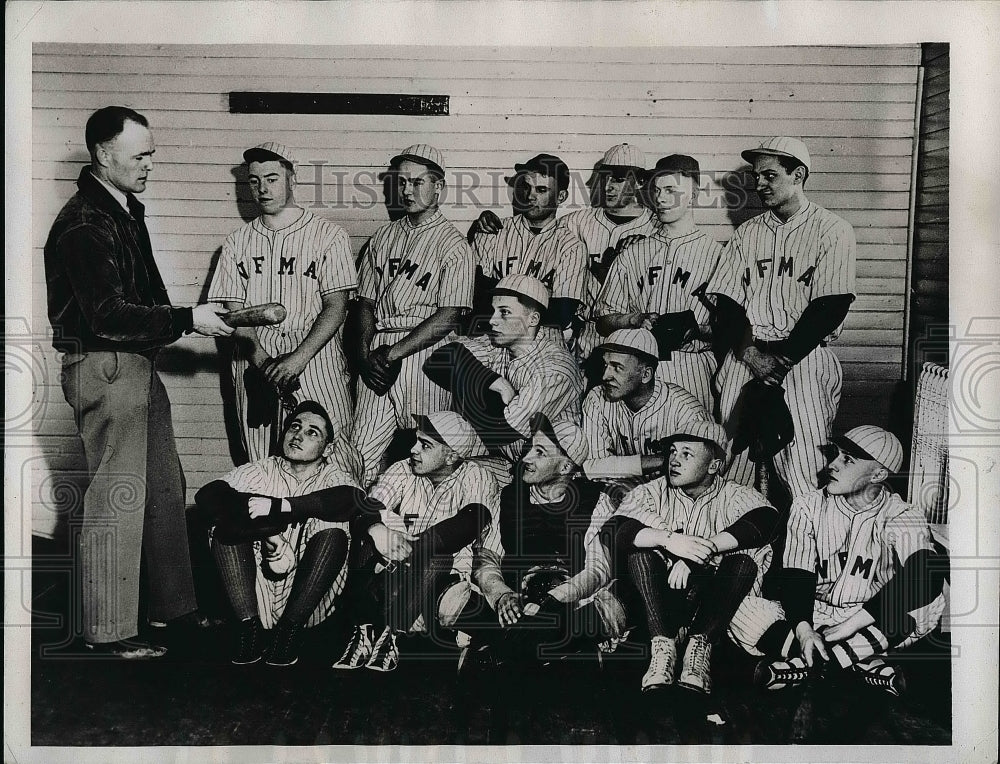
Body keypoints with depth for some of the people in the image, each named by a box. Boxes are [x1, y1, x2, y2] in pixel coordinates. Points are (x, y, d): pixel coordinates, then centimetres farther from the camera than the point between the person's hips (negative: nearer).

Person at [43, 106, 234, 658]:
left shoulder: (127, 210, 14)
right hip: (103, 367, -10)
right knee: (117, 498, -3)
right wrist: (187, 320, -19)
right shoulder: (83, 224, -16)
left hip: (137, 363, 10)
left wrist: (177, 317, 7)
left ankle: (173, 605, 28)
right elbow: (106, 313, -22)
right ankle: (108, 631, 11)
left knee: (165, 488, 15)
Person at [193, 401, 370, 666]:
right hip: (257, 595, 2)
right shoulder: (261, 471, 10)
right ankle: (248, 626, -20)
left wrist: (278, 506, -26)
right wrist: (267, 533, -23)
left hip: (308, 605, -2)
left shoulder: (335, 477, 6)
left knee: (333, 532, -23)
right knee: (227, 523, -15)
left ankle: (289, 630, -22)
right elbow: (207, 496, -10)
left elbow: (352, 500, -21)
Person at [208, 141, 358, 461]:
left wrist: (298, 357, -15)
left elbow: (336, 306, -3)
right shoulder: (237, 242, 14)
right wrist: (260, 359, -11)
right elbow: (235, 309, 7)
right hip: (255, 362, 3)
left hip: (316, 359, -3)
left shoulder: (328, 236, 3)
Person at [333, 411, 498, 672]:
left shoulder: (477, 479, -6)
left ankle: (387, 633, -26)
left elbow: (469, 524, -25)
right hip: (394, 569, 3)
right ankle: (365, 630, -22)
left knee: (436, 554, -33)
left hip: (446, 576, -3)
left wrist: (412, 547, -36)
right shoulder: (402, 471, 4)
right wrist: (377, 529, -34)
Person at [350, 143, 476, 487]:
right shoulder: (383, 237, 18)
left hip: (424, 353, -5)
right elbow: (366, 301, 16)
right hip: (377, 357, 5)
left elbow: (447, 318, -10)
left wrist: (392, 354, -11)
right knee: (361, 454, 1)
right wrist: (365, 353, -1)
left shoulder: (453, 245, -1)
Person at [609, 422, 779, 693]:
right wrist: (669, 539, -33)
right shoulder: (651, 494, 4)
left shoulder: (735, 496, 2)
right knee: (639, 548, -22)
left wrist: (698, 551, -29)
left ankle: (701, 644, -30)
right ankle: (662, 646, -31)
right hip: (662, 598, 1)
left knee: (744, 561, -24)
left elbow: (765, 521, -21)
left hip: (713, 602, 0)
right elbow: (618, 531, -15)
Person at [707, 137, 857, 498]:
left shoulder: (832, 231, 4)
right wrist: (749, 351, -9)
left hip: (803, 358, -3)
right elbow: (727, 300, 8)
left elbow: (830, 307, -6)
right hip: (745, 355, 4)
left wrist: (783, 358, -12)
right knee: (732, 452, -2)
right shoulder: (747, 233, 18)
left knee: (803, 465, -10)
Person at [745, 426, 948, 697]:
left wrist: (851, 625, -31)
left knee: (931, 591, -31)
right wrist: (803, 628, -27)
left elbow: (926, 572, -25)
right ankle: (860, 662, -26)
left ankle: (806, 660, -27)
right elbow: (797, 576, -7)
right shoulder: (808, 507, 1)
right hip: (814, 616, 1)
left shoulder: (902, 517, -6)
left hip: (875, 625, -1)